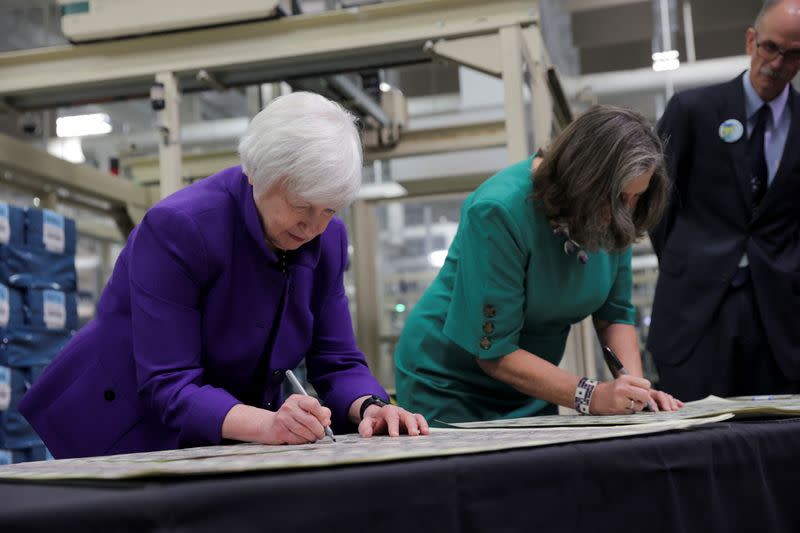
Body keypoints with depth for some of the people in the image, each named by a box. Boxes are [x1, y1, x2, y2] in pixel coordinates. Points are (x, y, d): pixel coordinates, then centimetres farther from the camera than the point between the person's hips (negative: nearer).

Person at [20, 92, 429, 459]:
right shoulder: (178, 227, -22)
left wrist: (369, 408, -23)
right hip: (135, 428, -3)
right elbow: (169, 385, -25)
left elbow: (337, 361, -2)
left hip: (234, 444, 4)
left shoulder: (327, 241, -5)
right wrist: (268, 424, -40)